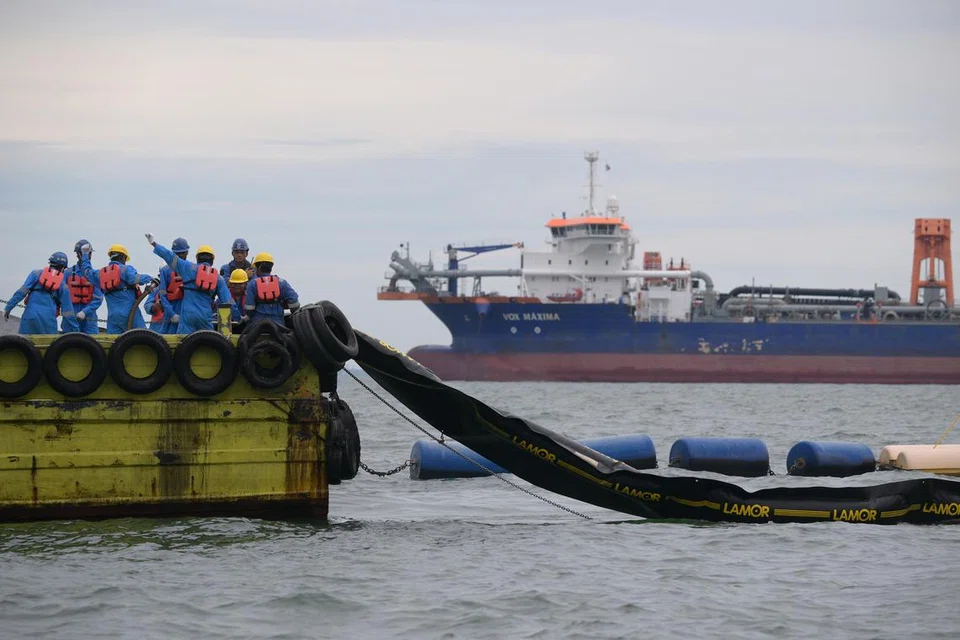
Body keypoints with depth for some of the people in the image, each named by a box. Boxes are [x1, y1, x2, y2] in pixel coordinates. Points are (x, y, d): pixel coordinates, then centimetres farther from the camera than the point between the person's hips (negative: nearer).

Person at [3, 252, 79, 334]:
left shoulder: (37, 274, 9)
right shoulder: (63, 286, 10)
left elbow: (21, 292, -2)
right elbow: (68, 311, 9)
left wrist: (8, 308, -1)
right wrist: (75, 331, 14)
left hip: (30, 316, 0)